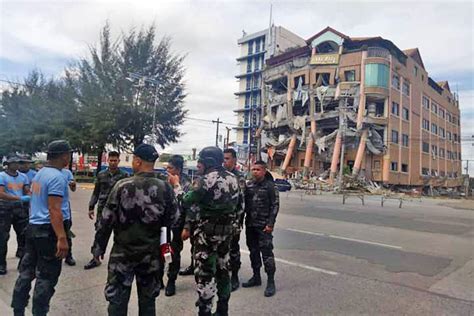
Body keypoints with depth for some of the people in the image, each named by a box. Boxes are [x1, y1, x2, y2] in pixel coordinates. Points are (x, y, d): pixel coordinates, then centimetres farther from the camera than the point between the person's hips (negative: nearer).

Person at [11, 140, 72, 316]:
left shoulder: (39, 174, 11)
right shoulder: (57, 177, -18)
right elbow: (54, 210, -24)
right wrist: (62, 238, -27)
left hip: (33, 228, 9)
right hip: (48, 231, -9)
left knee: (26, 271, 16)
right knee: (47, 277, 3)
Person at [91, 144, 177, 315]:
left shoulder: (122, 185, -13)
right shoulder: (165, 188, -9)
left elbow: (106, 220, -9)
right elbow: (171, 220, -2)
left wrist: (99, 246, 3)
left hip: (122, 251, -2)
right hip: (151, 253, 2)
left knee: (117, 300, 12)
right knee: (147, 301, 16)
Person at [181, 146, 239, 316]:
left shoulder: (205, 180, -16)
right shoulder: (233, 178, 5)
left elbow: (187, 202, -10)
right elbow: (235, 203, 9)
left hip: (207, 231, -7)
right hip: (227, 230, 7)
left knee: (205, 272, 3)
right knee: (223, 268, 17)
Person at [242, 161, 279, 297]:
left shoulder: (270, 186, -6)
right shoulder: (249, 185, 8)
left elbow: (275, 205, -7)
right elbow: (244, 203, 12)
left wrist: (270, 224, -13)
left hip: (264, 225, -5)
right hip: (250, 224, 6)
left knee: (267, 253, -4)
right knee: (253, 251, 14)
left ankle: (271, 282, 6)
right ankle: (256, 277, 28)